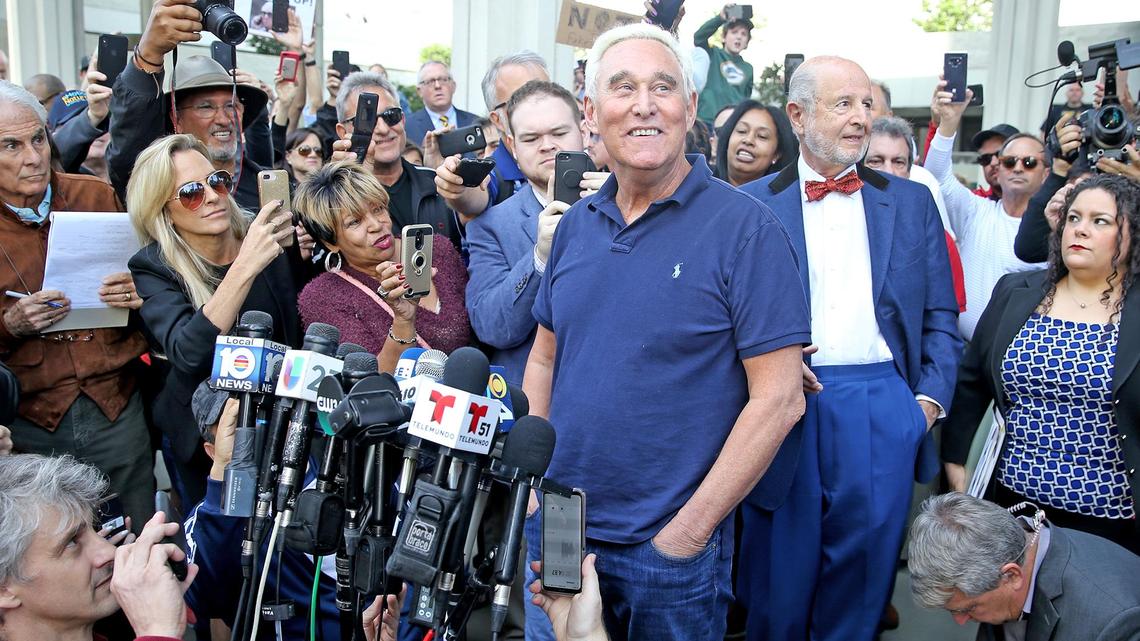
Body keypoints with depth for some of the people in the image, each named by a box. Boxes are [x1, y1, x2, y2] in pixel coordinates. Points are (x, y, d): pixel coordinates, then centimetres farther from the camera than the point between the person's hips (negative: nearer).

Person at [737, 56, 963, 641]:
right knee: (780, 581, 9)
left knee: (863, 579, 13)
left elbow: (941, 317, 12)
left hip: (883, 408, 2)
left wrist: (930, 397, 1)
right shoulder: (750, 204, 4)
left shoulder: (913, 202, 11)